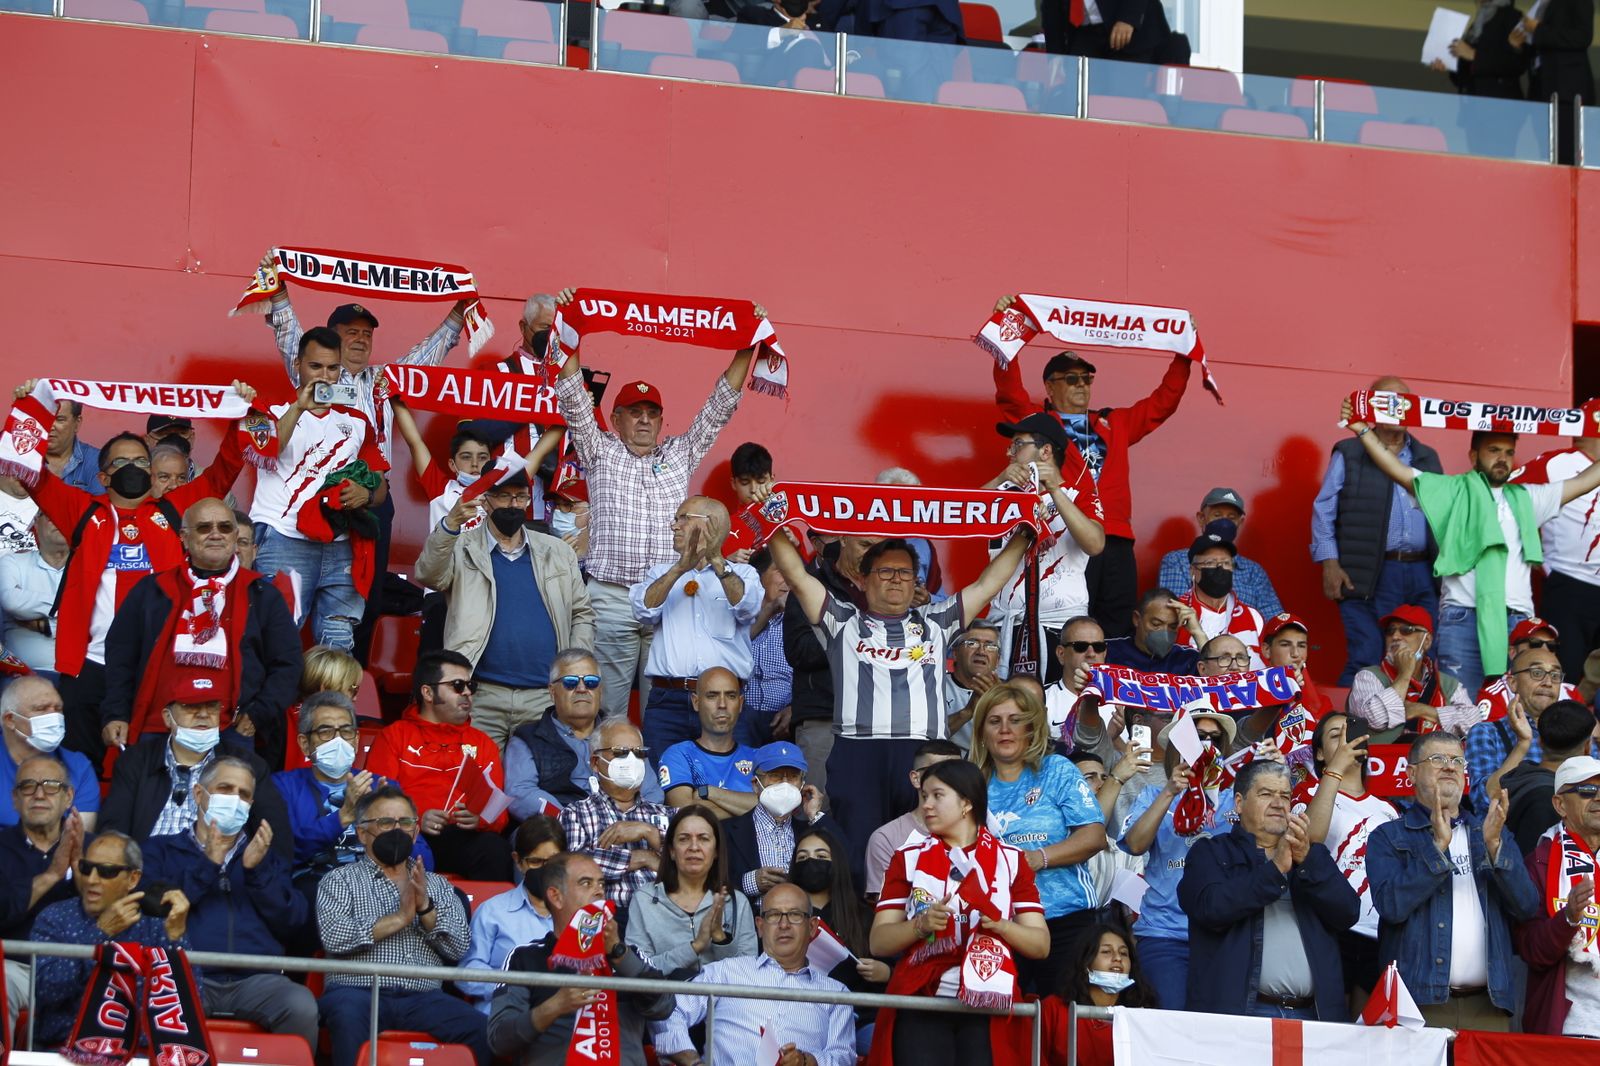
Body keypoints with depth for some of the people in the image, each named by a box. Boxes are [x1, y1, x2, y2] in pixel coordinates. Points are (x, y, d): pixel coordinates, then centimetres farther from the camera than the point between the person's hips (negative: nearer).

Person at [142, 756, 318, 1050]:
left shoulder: (265, 856, 24)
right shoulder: (161, 849, 18)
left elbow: (292, 926, 11)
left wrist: (256, 871, 0)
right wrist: (207, 866, -4)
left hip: (254, 980, 2)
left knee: (302, 1007, -30)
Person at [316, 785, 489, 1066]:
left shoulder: (437, 885, 23)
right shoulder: (340, 880, 15)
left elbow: (459, 948, 10)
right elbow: (333, 937, -4)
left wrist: (425, 908, -6)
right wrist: (398, 918, -7)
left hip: (422, 998, 3)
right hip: (358, 991, -2)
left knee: (477, 1027, -27)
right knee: (348, 1016, -39)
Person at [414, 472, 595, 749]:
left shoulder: (557, 553, 16)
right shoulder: (462, 549, 7)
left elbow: (582, 614, 18)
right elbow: (429, 575, -13)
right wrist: (451, 525, -29)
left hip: (545, 696, 2)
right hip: (482, 697, -2)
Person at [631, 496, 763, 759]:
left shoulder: (742, 574, 13)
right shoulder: (661, 573, 19)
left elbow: (747, 607, -9)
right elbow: (644, 610, -1)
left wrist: (717, 562, -22)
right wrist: (681, 568, -14)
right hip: (668, 700, 2)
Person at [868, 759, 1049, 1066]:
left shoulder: (1011, 861, 12)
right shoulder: (909, 860, 14)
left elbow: (1041, 945, 6)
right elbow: (878, 943, 6)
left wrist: (999, 925, -12)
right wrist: (921, 924, -12)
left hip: (987, 1005, 0)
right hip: (921, 1004, 0)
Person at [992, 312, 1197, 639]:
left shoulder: (1114, 424, 26)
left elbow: (1163, 401, 28)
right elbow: (1010, 393, -3)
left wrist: (1184, 353, 24)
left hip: (1117, 542, 5)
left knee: (1116, 632, 1)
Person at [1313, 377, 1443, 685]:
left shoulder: (1427, 458, 19)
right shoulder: (1349, 455, 7)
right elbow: (1324, 509, 3)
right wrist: (1329, 563, -7)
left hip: (1422, 574, 4)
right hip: (1369, 576, -4)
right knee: (1365, 660, -8)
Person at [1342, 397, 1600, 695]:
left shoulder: (1527, 498, 24)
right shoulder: (1453, 491, 12)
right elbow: (1398, 470, 4)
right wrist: (1363, 431, -4)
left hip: (1517, 621, 4)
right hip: (1464, 618, -4)